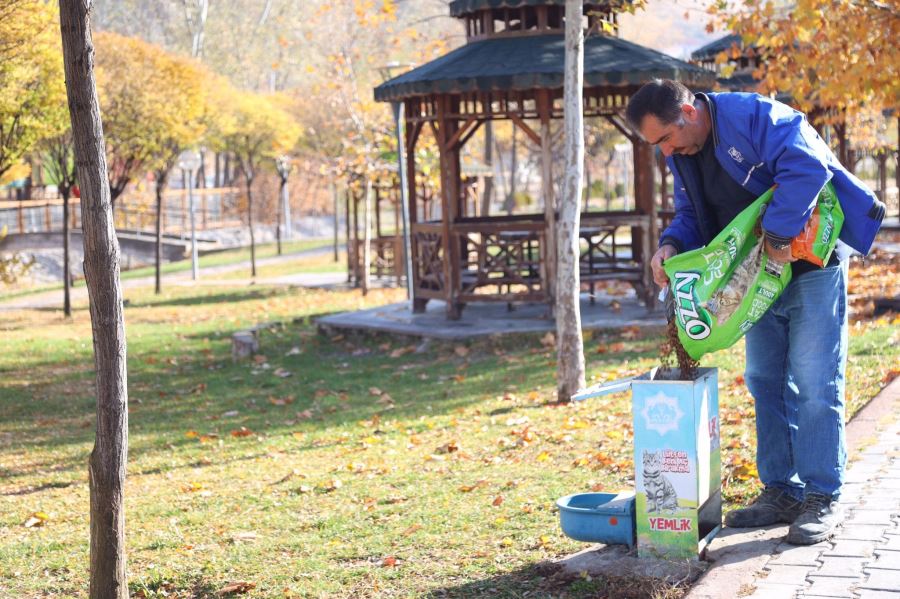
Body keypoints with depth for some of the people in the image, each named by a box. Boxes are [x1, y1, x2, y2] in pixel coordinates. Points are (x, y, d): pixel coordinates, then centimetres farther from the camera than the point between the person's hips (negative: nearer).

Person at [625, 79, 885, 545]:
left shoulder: (754, 117, -22)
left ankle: (823, 498, 2)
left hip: (811, 267, -8)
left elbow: (809, 165, -34)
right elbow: (691, 216, 11)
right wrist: (671, 245, -10)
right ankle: (780, 491, 19)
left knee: (814, 384, -6)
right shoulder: (682, 155, 4)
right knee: (764, 381, 10)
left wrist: (777, 233, -33)